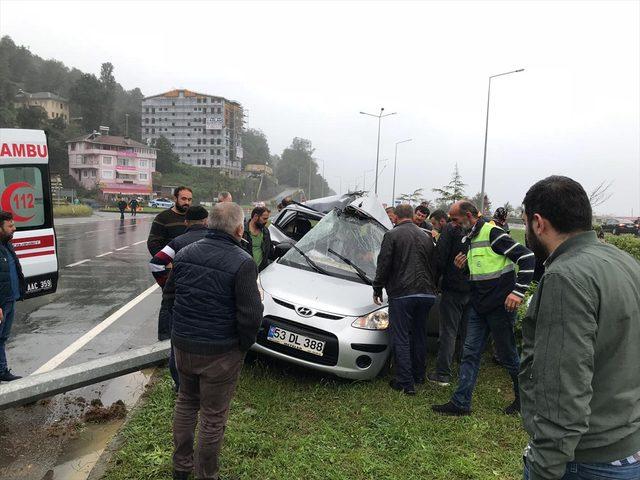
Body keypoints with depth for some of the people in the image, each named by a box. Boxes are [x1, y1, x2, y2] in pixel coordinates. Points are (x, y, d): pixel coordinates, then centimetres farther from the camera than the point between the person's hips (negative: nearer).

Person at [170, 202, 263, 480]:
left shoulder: (184, 254, 0)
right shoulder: (242, 263, -20)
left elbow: (169, 293, 11)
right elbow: (251, 314, -21)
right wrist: (244, 345, -4)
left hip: (182, 345, 6)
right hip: (220, 352, -6)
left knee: (186, 403, 25)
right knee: (213, 417, 10)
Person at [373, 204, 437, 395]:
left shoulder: (392, 235, -5)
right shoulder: (426, 237, 14)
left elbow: (383, 265, -8)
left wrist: (377, 289, 2)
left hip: (402, 294, -6)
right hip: (426, 293, 6)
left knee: (401, 338, 0)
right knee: (419, 335, 19)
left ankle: (405, 382, 0)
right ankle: (419, 375, 30)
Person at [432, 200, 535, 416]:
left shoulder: (492, 233, -15)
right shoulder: (468, 239, 12)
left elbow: (527, 258, -18)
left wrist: (518, 292, -22)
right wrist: (462, 265, 1)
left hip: (500, 306, -8)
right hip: (478, 306, 8)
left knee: (507, 355, 7)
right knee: (470, 353, 6)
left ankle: (524, 396, 30)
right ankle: (461, 402, 11)